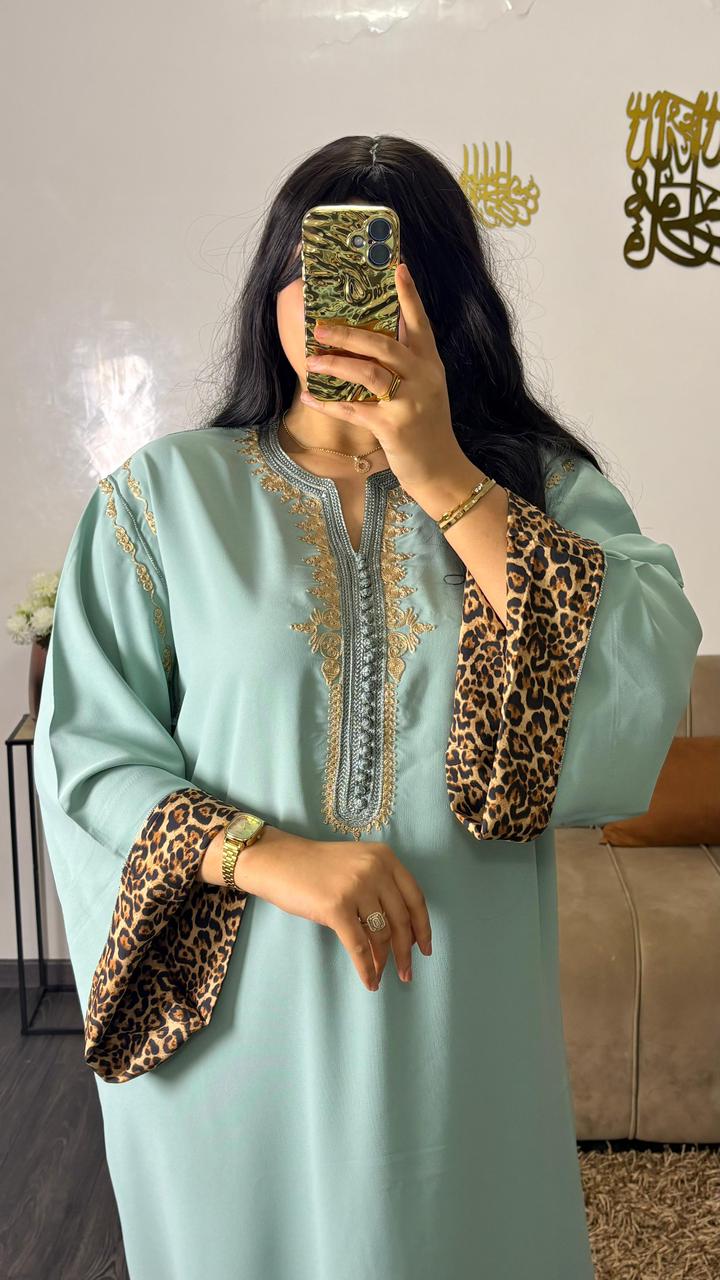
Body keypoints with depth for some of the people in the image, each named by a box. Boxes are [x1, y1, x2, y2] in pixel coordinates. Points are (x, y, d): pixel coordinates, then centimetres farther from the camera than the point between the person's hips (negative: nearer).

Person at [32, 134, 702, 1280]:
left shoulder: (540, 486, 0)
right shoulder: (161, 494, -3)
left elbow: (643, 691, -16)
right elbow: (87, 755, -7)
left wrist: (443, 479, -20)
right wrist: (272, 858, -22)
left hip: (455, 1033, 1)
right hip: (232, 1025, -1)